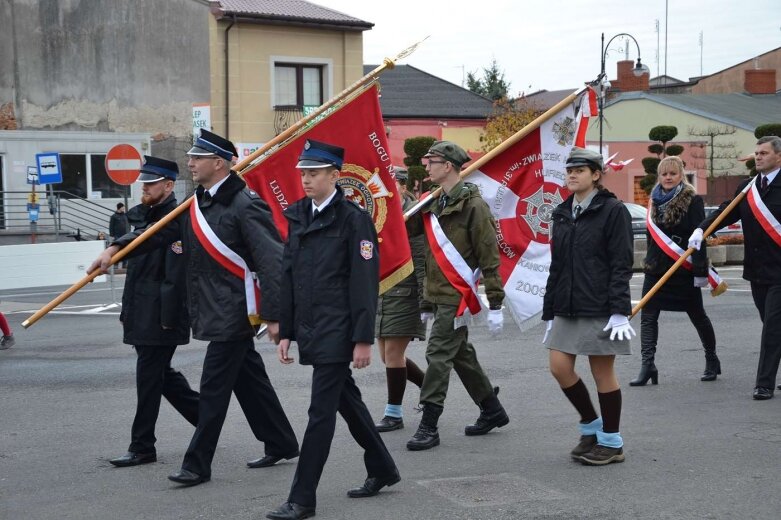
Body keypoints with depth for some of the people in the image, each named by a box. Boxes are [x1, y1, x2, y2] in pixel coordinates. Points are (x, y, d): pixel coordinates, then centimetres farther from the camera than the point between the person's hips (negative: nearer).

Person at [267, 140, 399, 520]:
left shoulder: (353, 219, -10)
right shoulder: (297, 216, 11)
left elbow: (365, 283, -13)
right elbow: (288, 277, 13)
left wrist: (363, 340, -15)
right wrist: (285, 331, 11)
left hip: (337, 332, -7)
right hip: (310, 331, 8)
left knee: (321, 412, -5)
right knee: (346, 400, 18)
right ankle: (382, 469, 35)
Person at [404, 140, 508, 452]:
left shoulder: (472, 205, -12)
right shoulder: (436, 205, 14)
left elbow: (489, 257, -13)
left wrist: (495, 305, -15)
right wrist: (427, 303, 22)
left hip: (456, 297, -9)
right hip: (440, 297, 9)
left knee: (438, 356, -10)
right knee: (461, 355, 16)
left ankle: (429, 427, -5)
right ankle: (492, 411, 30)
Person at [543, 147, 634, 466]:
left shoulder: (613, 211, -6)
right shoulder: (562, 214, 13)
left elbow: (621, 264, -10)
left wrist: (619, 311, -17)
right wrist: (549, 312, 15)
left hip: (599, 307, -6)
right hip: (567, 307, 6)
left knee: (603, 371, 0)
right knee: (559, 367, 1)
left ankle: (611, 442, 13)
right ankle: (591, 426, 21)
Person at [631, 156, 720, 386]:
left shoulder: (692, 201, -8)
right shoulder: (656, 200, 10)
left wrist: (700, 271, -18)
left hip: (684, 270, -5)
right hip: (655, 269, 5)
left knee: (697, 316, 9)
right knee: (648, 317, -5)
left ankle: (712, 360, 27)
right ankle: (647, 366, -8)